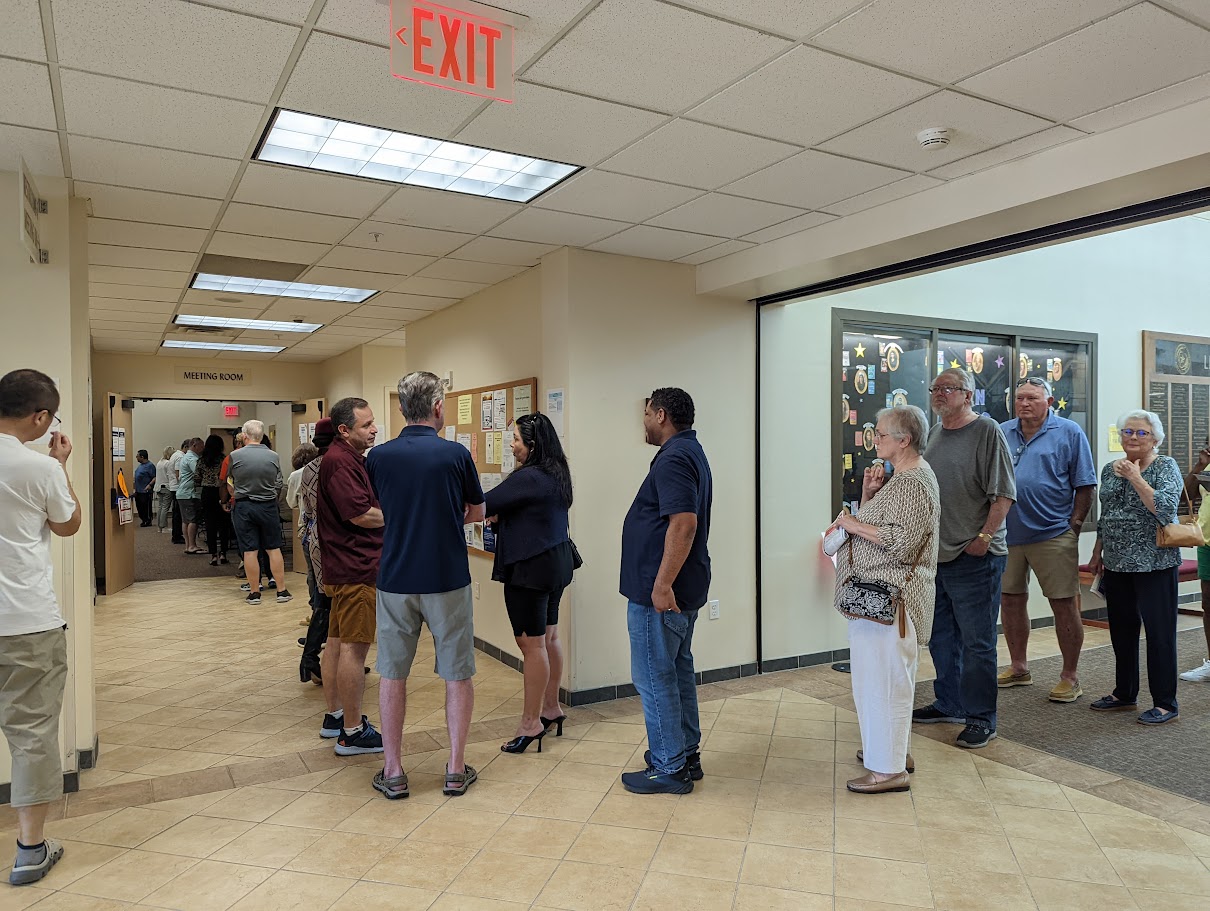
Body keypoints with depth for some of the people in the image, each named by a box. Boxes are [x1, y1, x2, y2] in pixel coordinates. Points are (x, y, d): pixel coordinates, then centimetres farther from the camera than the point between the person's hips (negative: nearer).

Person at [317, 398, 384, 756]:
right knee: (355, 647, -5)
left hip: (344, 566, 11)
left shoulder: (353, 459, 16)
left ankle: (335, 716, 29)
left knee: (337, 641, 17)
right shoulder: (339, 461, -17)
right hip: (356, 568, -11)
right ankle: (353, 732, 2)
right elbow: (361, 514, -22)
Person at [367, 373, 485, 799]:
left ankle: (393, 771, 18)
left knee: (392, 674, 13)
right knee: (457, 674, 10)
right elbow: (476, 513, 4)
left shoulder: (378, 457, -2)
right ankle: (456, 769, 15)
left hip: (396, 580, 2)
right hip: (448, 580, -2)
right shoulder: (455, 454, -9)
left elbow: (376, 514, 10)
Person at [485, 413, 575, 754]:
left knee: (531, 643, -2)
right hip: (556, 561, 10)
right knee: (548, 637, 17)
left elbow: (484, 505, -19)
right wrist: (500, 515, 5)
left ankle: (531, 722, 6)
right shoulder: (556, 475, 9)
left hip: (531, 567, -10)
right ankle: (551, 707, 29)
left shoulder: (529, 478, -20)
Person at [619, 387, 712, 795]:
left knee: (655, 677, 0)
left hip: (659, 592, -11)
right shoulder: (692, 452, 15)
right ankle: (686, 756, 30)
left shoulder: (673, 458, -18)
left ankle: (668, 769, 11)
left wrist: (662, 584, -28)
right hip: (683, 589, 11)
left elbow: (683, 523, -29)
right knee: (678, 670, 18)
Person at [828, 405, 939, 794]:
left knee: (883, 675, -5)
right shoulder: (899, 476, 16)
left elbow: (901, 542, -24)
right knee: (879, 672, 18)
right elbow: (875, 522, 18)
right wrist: (868, 493, 3)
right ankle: (891, 749, 32)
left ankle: (889, 768, 3)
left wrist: (854, 524, -16)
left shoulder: (914, 482, -15)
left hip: (891, 595, -11)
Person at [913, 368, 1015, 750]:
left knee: (977, 643, 1)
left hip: (974, 557, -8)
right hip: (935, 554, 8)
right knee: (941, 636, 17)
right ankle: (949, 704, 33)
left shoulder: (987, 431, -8)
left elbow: (1003, 493, -13)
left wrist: (984, 536, -18)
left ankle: (980, 718, 12)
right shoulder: (934, 433, 14)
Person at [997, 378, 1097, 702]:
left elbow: (1085, 485, 0)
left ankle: (1069, 676, 15)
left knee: (1064, 604, 1)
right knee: (1010, 599, 12)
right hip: (1007, 533, 4)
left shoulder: (1069, 432, -1)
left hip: (1052, 534, -4)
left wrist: (1073, 524, -7)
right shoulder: (1000, 433, 9)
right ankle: (1019, 668, 29)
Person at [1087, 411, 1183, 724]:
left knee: (1159, 632, 0)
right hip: (1117, 563, 6)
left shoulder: (1165, 466, -6)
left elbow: (1165, 508, -21)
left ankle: (1165, 704, 10)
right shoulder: (1110, 470, 11)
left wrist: (1135, 477, -21)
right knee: (1121, 630, 13)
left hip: (1155, 563, -6)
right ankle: (1124, 694, 26)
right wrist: (1097, 553, 17)